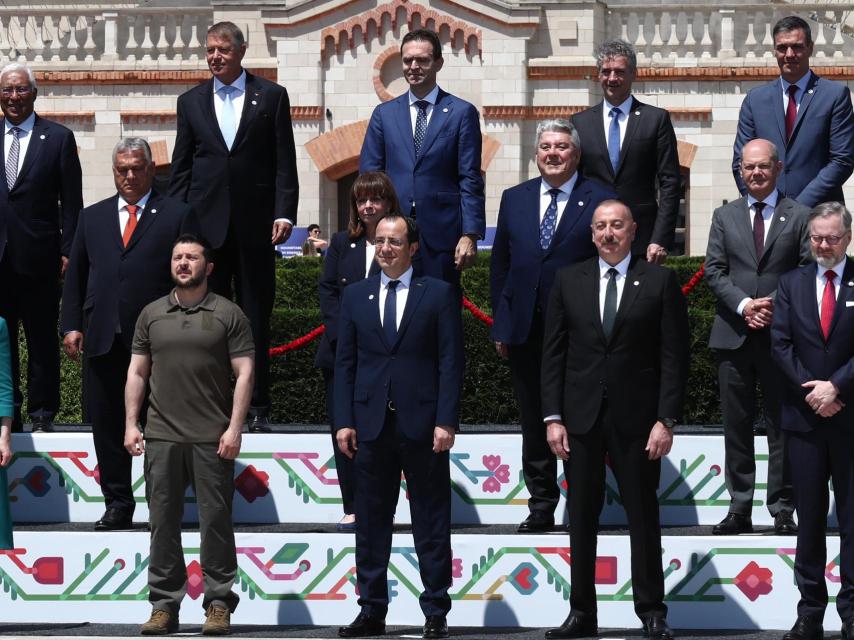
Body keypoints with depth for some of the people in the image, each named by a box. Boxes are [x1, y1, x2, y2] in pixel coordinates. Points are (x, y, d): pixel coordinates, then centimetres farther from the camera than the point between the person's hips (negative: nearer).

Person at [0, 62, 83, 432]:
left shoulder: (58, 138, 1)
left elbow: (71, 202, 0)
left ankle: (41, 414, 10)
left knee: (42, 340, 4)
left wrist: (67, 252, -6)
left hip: (38, 258, -2)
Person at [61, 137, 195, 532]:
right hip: (103, 338, 4)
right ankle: (118, 506, 13)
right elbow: (75, 276, 16)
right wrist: (71, 325, 5)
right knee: (107, 426, 5)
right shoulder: (92, 217, 16)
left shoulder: (176, 215, 6)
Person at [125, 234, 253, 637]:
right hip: (161, 437, 3)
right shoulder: (151, 315, 13)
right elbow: (137, 372, 14)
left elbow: (244, 373, -1)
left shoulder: (228, 314, 3)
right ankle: (164, 605, 9)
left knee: (215, 520, -1)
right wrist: (131, 424, 4)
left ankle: (218, 603, 5)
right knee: (163, 522, 4)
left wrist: (234, 428, -8)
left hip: (212, 439, -3)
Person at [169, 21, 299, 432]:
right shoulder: (191, 102, 11)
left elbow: (284, 163, 2)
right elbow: (181, 168, 10)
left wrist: (284, 213, -8)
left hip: (255, 224, -2)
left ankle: (257, 409, 8)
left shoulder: (271, 97, 4)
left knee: (256, 317, 3)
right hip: (206, 224, 2)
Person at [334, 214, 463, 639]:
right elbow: (345, 363, 10)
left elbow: (450, 361, -1)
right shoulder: (356, 296, 11)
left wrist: (446, 421, -9)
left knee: (432, 524, 2)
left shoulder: (439, 294, 3)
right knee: (371, 523, 6)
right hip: (371, 424, 3)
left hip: (422, 424, -3)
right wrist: (344, 421, 1)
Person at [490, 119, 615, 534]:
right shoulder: (515, 199, 12)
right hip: (525, 329, 4)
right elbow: (500, 263, 12)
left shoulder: (600, 200, -1)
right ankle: (541, 507, 16)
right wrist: (500, 325, 6)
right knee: (534, 424, 9)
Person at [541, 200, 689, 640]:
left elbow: (674, 356, -2)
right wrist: (553, 417, -1)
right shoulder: (568, 281, 7)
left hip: (636, 419, -2)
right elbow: (553, 353, 7)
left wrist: (666, 420, -9)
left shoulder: (659, 281, 0)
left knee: (642, 516, 3)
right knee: (581, 518, 5)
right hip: (581, 418, 2)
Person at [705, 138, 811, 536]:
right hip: (734, 335, 2)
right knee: (737, 425, 5)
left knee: (782, 425, 1)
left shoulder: (799, 217, 4)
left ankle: (782, 509, 6)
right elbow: (714, 271, 5)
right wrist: (744, 305, -11)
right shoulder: (725, 217, 11)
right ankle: (739, 509, 9)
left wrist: (777, 307, -14)